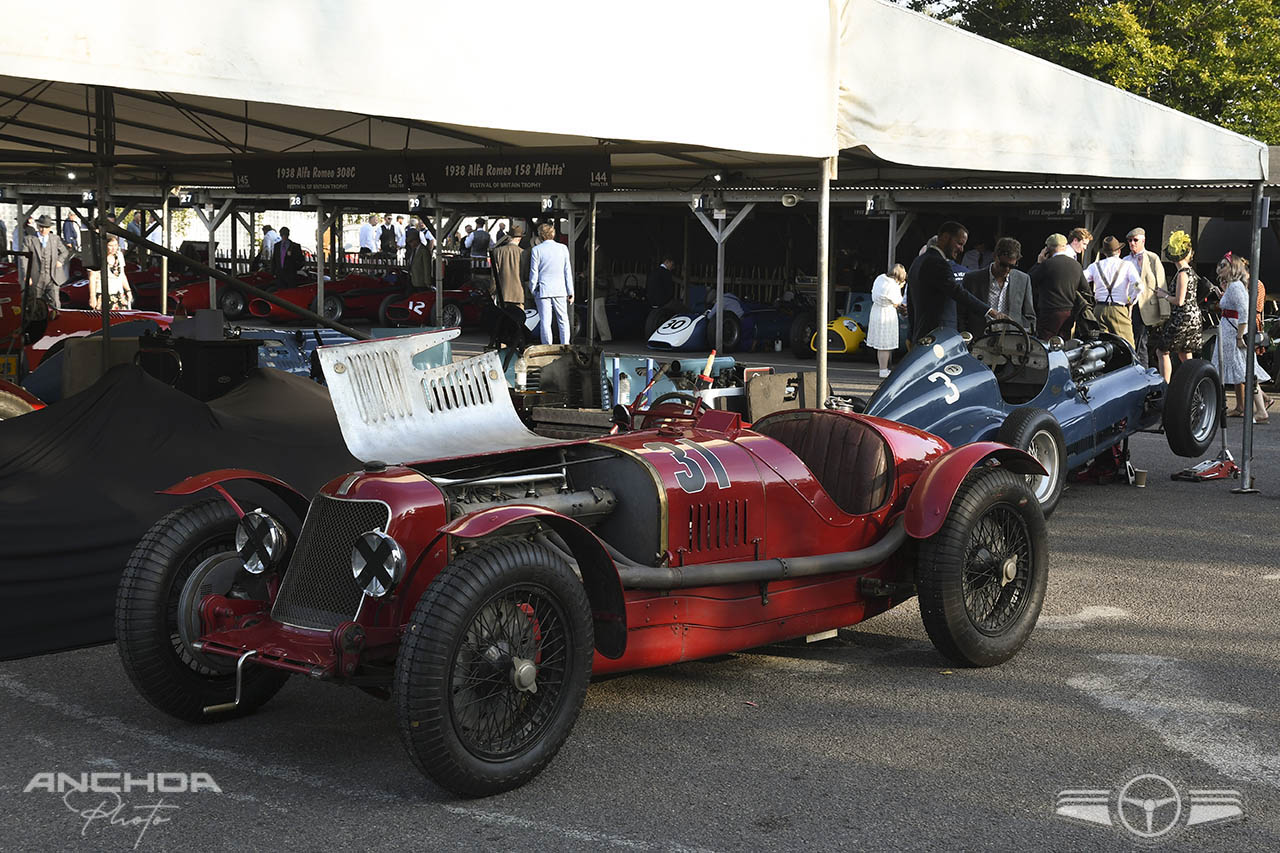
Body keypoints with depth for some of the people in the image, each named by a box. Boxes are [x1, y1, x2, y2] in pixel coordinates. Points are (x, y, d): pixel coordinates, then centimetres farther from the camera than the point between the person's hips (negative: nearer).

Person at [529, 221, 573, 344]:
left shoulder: (536, 250, -4)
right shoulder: (563, 248, 3)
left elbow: (534, 273, -2)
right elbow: (567, 271, 5)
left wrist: (533, 290, 9)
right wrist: (570, 292, 9)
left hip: (543, 290, -2)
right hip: (560, 290, 2)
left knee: (545, 321, 1)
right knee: (563, 320, 10)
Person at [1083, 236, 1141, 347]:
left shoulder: (1095, 266, 11)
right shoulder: (1127, 265, 4)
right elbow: (1138, 286, -10)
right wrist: (1130, 303, 3)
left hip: (1099, 309, 3)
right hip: (1119, 309, -3)